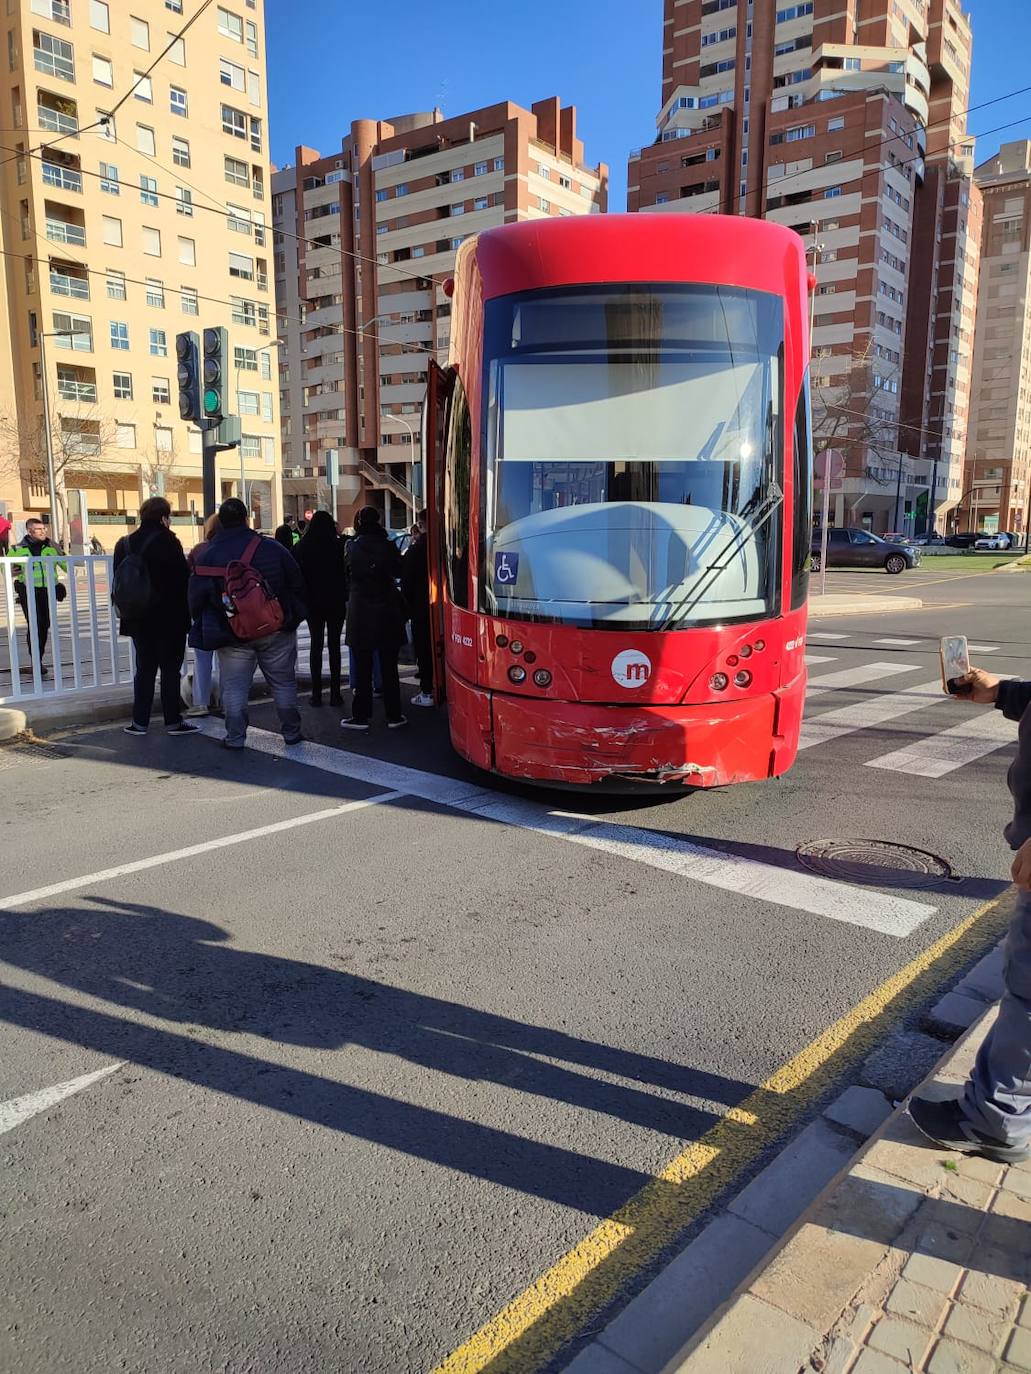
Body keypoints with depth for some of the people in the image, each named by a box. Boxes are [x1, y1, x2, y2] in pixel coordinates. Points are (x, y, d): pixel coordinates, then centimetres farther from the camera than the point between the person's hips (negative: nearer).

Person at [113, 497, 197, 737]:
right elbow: (182, 577, -14)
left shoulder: (125, 544, 6)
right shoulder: (167, 541, -14)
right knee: (170, 668, 2)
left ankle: (140, 721, 13)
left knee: (144, 668, 12)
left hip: (138, 618, 6)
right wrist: (187, 609, 1)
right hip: (169, 618, -6)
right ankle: (173, 721, 7)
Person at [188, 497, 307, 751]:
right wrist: (295, 615, 13)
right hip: (276, 631, 1)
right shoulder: (272, 548, -5)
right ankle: (291, 732, 19)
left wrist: (204, 630, 13)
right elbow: (297, 585, 1)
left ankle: (235, 738, 9)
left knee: (234, 688, 9)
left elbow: (196, 599, 0)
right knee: (284, 682, 12)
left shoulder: (207, 556, -4)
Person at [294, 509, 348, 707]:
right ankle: (335, 693, 2)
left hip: (313, 603, 1)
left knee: (316, 645, 8)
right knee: (334, 645, 4)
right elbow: (346, 573, -6)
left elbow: (298, 574, 2)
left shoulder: (302, 547, -2)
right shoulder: (338, 546, -8)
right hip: (335, 602, -1)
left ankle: (316, 694, 6)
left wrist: (302, 600, 10)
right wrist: (346, 598, 3)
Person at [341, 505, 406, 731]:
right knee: (389, 667, 7)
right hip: (387, 611, 1)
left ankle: (361, 716, 8)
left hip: (360, 611, -1)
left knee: (362, 667, 5)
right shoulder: (388, 546, -5)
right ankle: (393, 716, 10)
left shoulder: (352, 547, -5)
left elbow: (347, 576, 2)